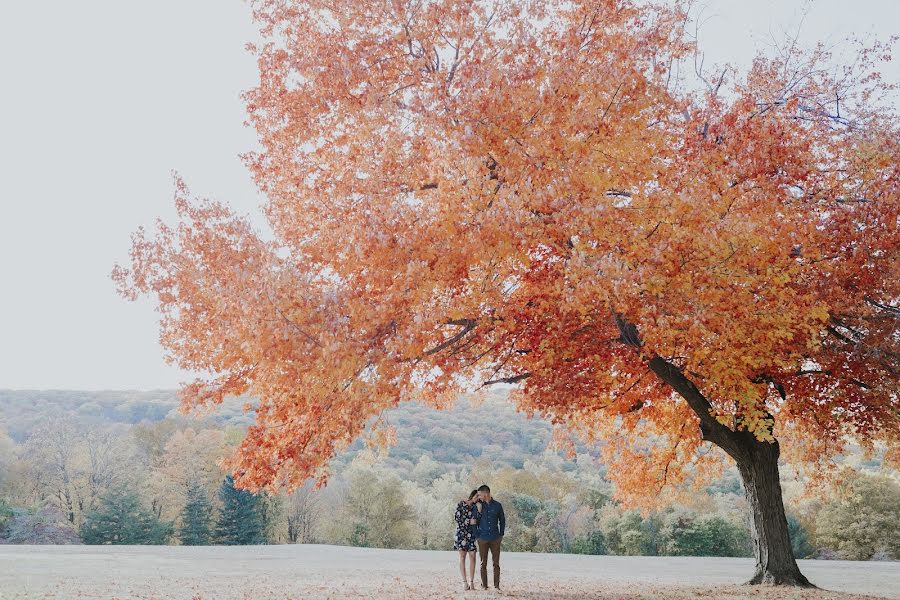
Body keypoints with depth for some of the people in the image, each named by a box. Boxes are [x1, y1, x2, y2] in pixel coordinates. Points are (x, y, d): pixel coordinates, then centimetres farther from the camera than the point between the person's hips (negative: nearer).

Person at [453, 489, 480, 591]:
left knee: (472, 557, -4)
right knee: (462, 556, -1)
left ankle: (471, 582, -1)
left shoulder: (475, 507, 11)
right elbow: (456, 516, -8)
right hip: (462, 532, -4)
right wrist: (469, 521, -13)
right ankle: (464, 582, 2)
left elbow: (479, 520, 3)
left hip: (472, 534, 4)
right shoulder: (461, 504, 0)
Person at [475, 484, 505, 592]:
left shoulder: (497, 505, 2)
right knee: (483, 563, 3)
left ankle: (496, 585, 3)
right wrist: (476, 536, 1)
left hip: (495, 538, 0)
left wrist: (501, 534, 5)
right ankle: (484, 585, 9)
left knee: (496, 563, -1)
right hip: (482, 539, 0)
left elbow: (502, 520, 10)